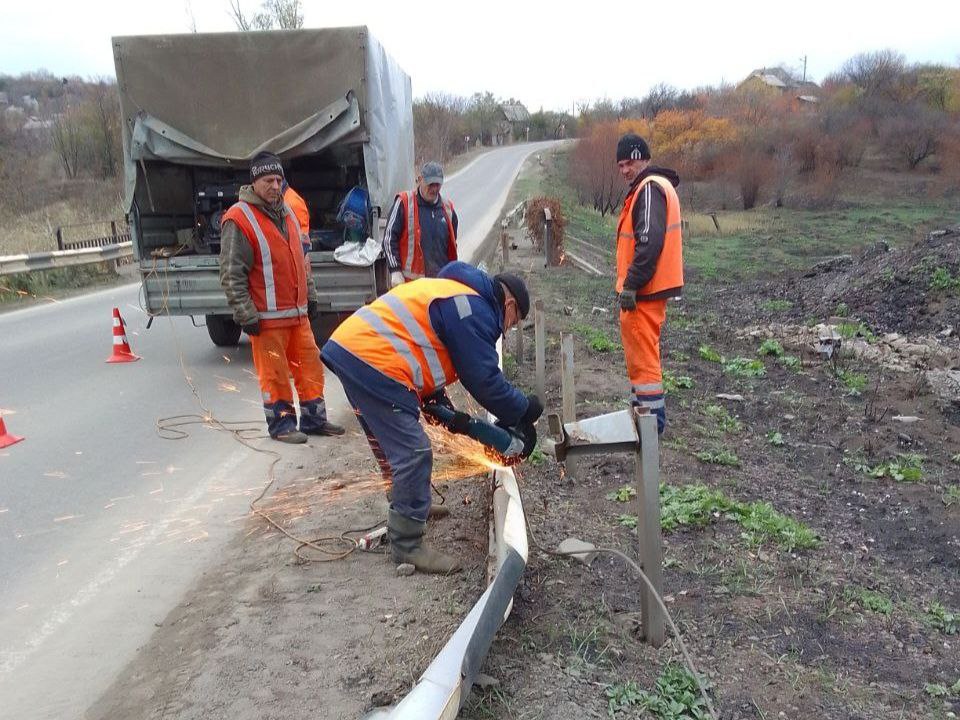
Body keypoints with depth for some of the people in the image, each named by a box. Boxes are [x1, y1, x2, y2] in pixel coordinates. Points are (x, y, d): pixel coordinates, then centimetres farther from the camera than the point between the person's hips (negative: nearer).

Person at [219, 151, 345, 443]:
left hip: (298, 312, 8)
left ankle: (314, 418, 25)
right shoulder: (239, 219, -11)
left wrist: (310, 296, 19)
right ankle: (281, 424, 17)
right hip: (267, 317, -8)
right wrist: (246, 315, -17)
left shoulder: (286, 213, 14)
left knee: (310, 365, 12)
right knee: (274, 373, 1)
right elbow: (231, 274, -14)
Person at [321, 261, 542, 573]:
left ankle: (404, 511, 44)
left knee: (393, 446, 26)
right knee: (413, 454, -6)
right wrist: (523, 409, 7)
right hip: (374, 364, -11)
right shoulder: (474, 310, -6)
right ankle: (408, 545, 4)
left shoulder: (451, 293, 25)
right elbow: (484, 379, -8)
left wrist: (444, 408, 18)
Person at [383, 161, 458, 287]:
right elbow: (389, 238, -4)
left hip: (441, 281, 5)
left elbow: (452, 246, 22)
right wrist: (395, 271, -10)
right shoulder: (404, 203, -3)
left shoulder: (448, 208, 12)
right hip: (410, 281, -5)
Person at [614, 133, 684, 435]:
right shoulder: (652, 186, 18)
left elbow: (650, 241, -25)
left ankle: (652, 418, 4)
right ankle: (644, 409, 31)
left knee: (642, 353, -4)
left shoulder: (650, 188, -15)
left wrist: (631, 285, -23)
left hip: (643, 290, -11)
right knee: (641, 352, 19)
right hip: (650, 286, 11)